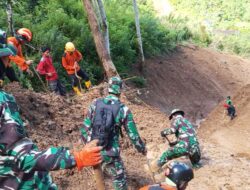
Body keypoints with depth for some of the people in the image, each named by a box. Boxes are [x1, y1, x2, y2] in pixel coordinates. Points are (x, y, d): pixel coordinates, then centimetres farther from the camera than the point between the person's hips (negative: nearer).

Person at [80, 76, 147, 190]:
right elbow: (133, 134, -6)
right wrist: (142, 149, 11)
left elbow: (85, 128, 1)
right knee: (120, 180, 13)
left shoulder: (95, 104, -4)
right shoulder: (123, 109, -12)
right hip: (110, 153, -4)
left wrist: (88, 142, 20)